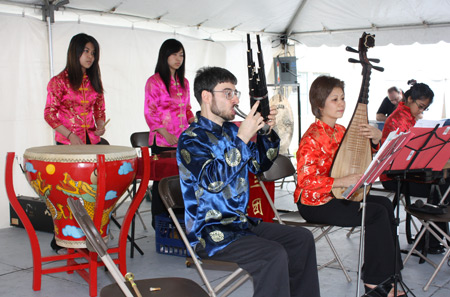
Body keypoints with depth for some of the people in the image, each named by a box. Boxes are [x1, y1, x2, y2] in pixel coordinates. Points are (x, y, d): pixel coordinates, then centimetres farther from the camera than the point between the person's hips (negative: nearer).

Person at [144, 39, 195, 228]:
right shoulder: (154, 81, -4)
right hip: (162, 142, -6)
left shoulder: (184, 82, 15)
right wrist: (166, 134, -18)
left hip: (183, 141, 6)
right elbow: (150, 113, -9)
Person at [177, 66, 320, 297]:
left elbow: (260, 164, 19)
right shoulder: (191, 139, -14)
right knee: (274, 255, -27)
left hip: (240, 222, 9)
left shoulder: (230, 130, 10)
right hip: (210, 234, -9)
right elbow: (213, 181, -29)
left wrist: (268, 132, 2)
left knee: (302, 238, 6)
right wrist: (241, 138, -29)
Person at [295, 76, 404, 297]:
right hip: (315, 203, -9)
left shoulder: (340, 131, 7)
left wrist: (375, 138, -3)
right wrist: (343, 182, -30)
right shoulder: (312, 137, -18)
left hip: (336, 195, 9)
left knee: (385, 203, -2)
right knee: (377, 213, -17)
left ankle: (386, 271, 6)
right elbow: (305, 180, -25)